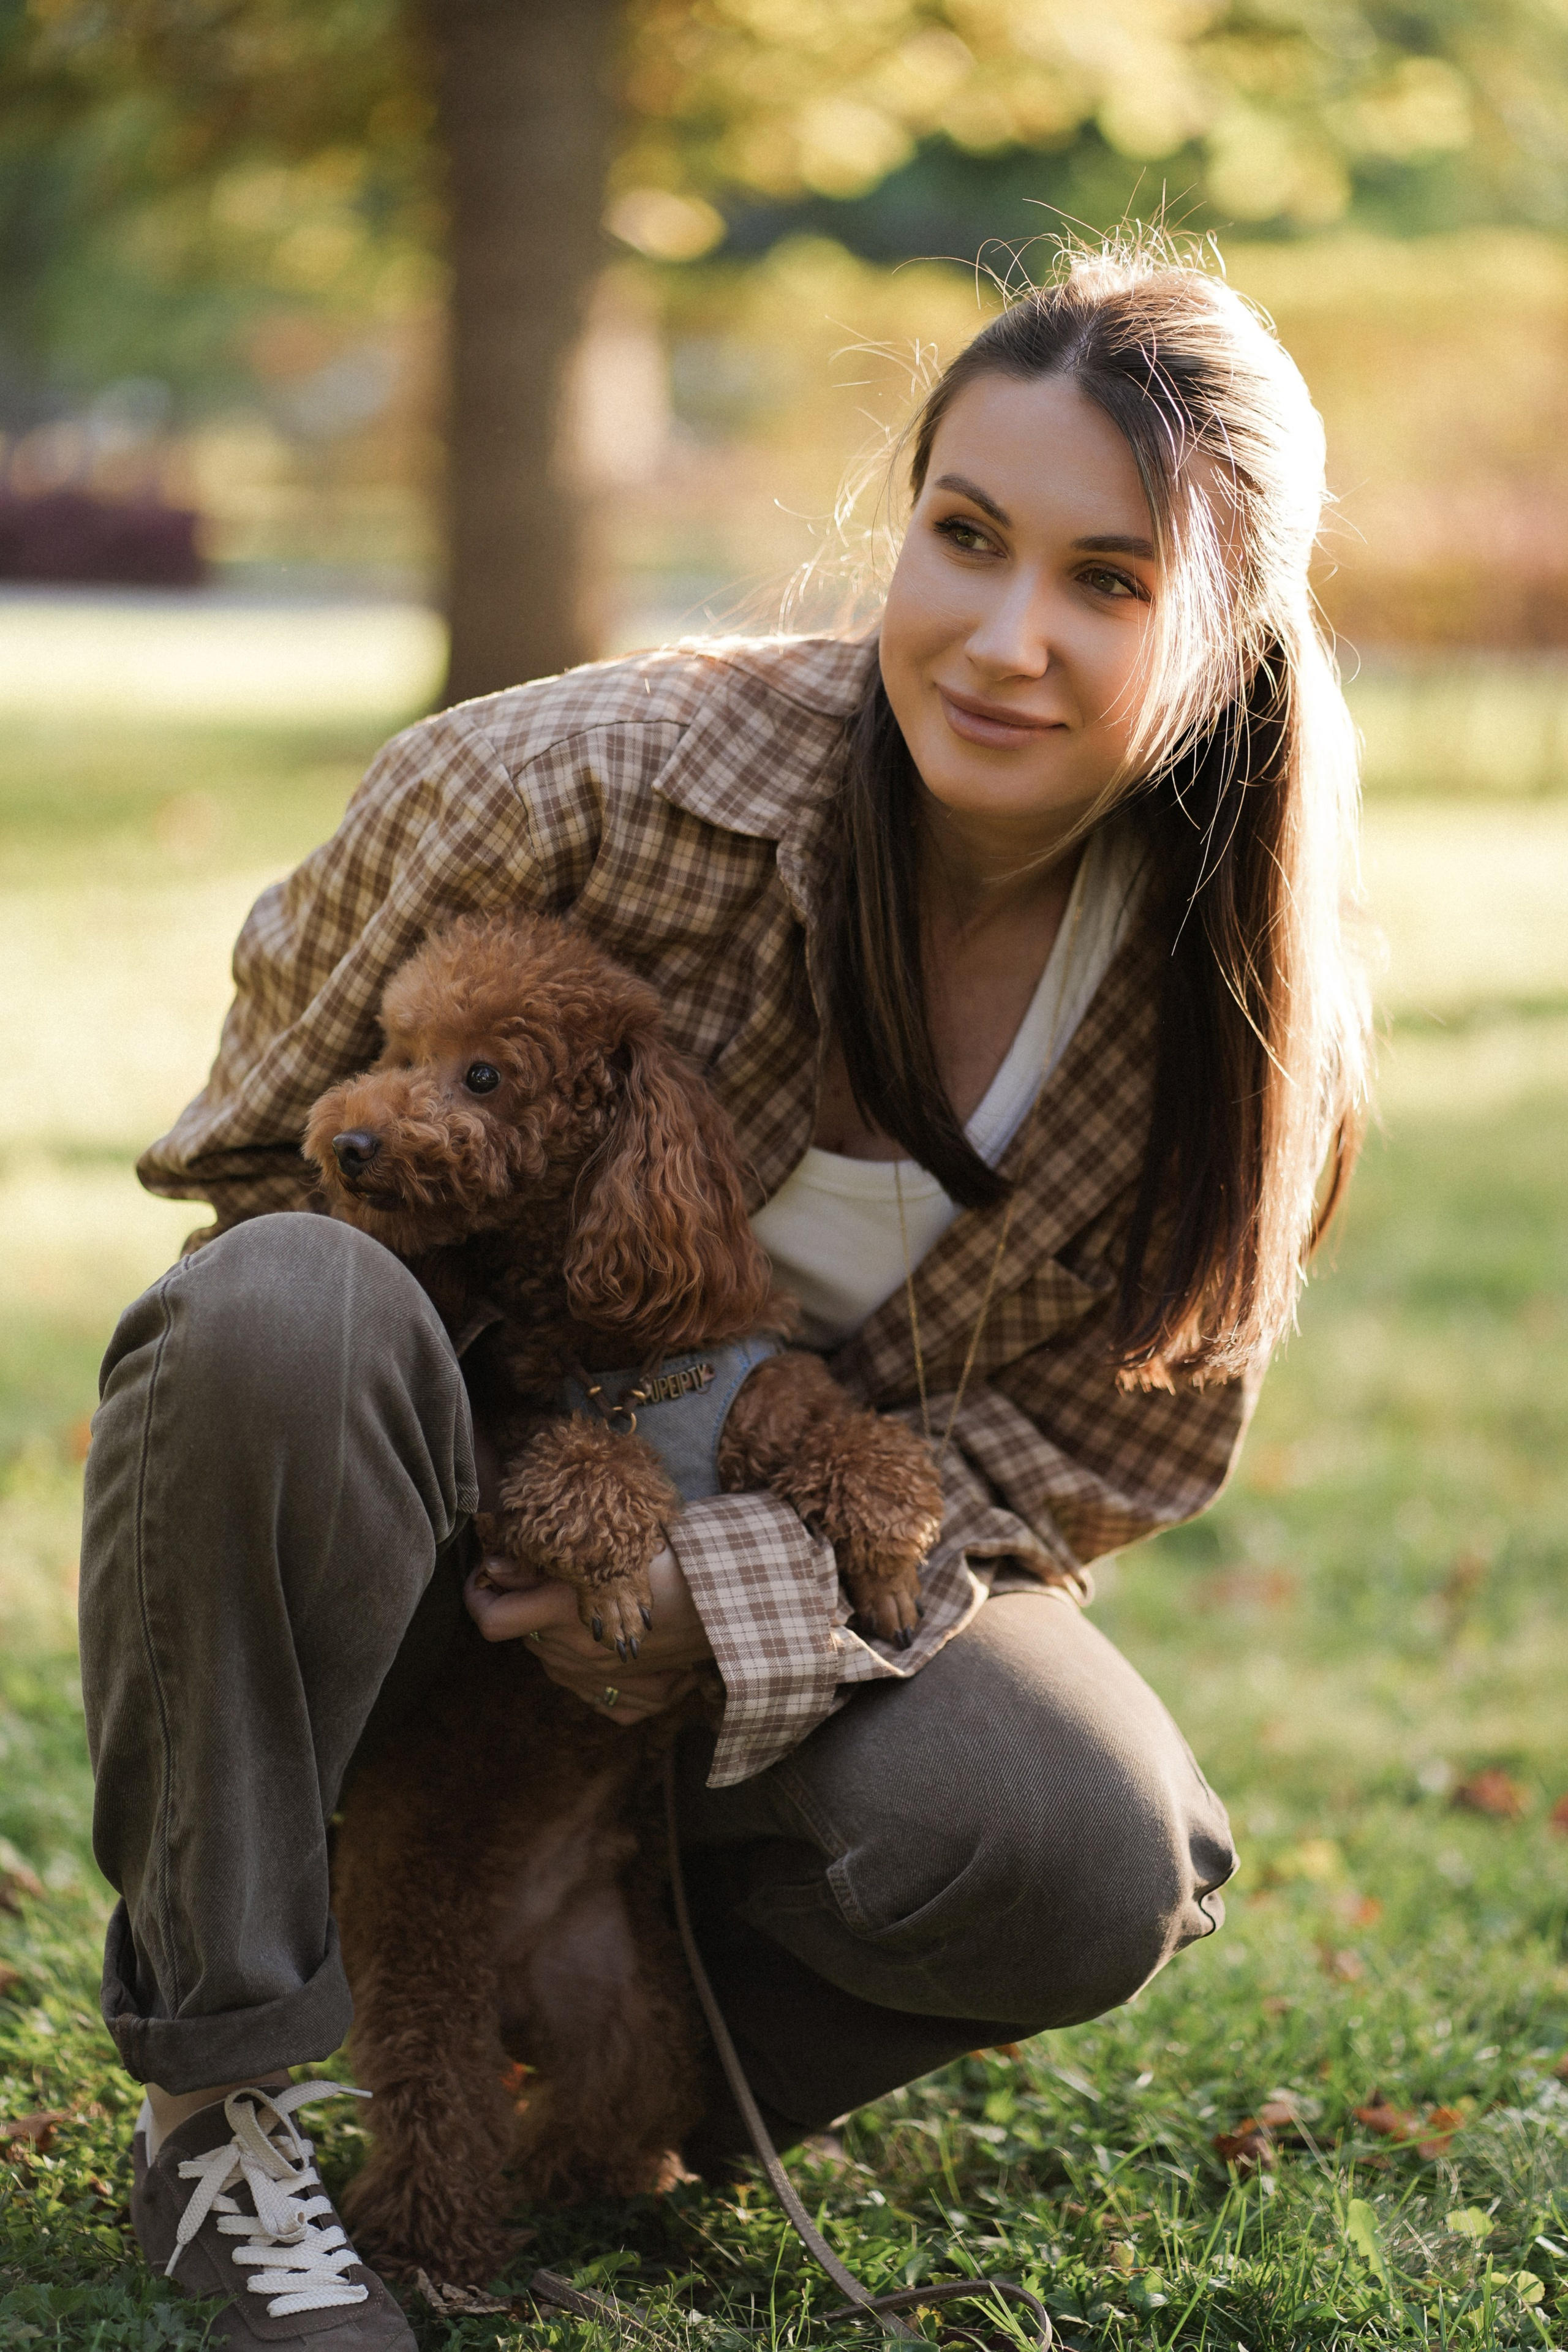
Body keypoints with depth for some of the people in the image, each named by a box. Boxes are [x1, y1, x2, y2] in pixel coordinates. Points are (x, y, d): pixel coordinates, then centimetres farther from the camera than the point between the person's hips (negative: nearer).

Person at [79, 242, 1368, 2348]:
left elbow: (1115, 1434, -7)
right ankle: (216, 2103, -19)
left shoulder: (1236, 997, -15)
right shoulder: (591, 787, -25)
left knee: (1091, 1870, -27)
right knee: (279, 1320, -37)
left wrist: (739, 1594, -23)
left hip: (812, 1567, 2)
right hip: (466, 1521, -2)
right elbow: (257, 1151, -10)